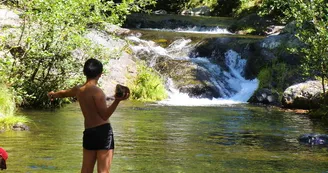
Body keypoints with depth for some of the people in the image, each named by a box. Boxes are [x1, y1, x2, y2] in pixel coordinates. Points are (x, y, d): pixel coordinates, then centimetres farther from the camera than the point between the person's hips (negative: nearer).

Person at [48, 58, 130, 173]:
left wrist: (53, 94, 56)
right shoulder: (96, 91, -10)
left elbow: (63, 93, 34)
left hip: (88, 133, 7)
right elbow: (105, 115, -15)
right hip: (103, 131, -7)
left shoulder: (78, 90, 12)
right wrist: (117, 100, -29)